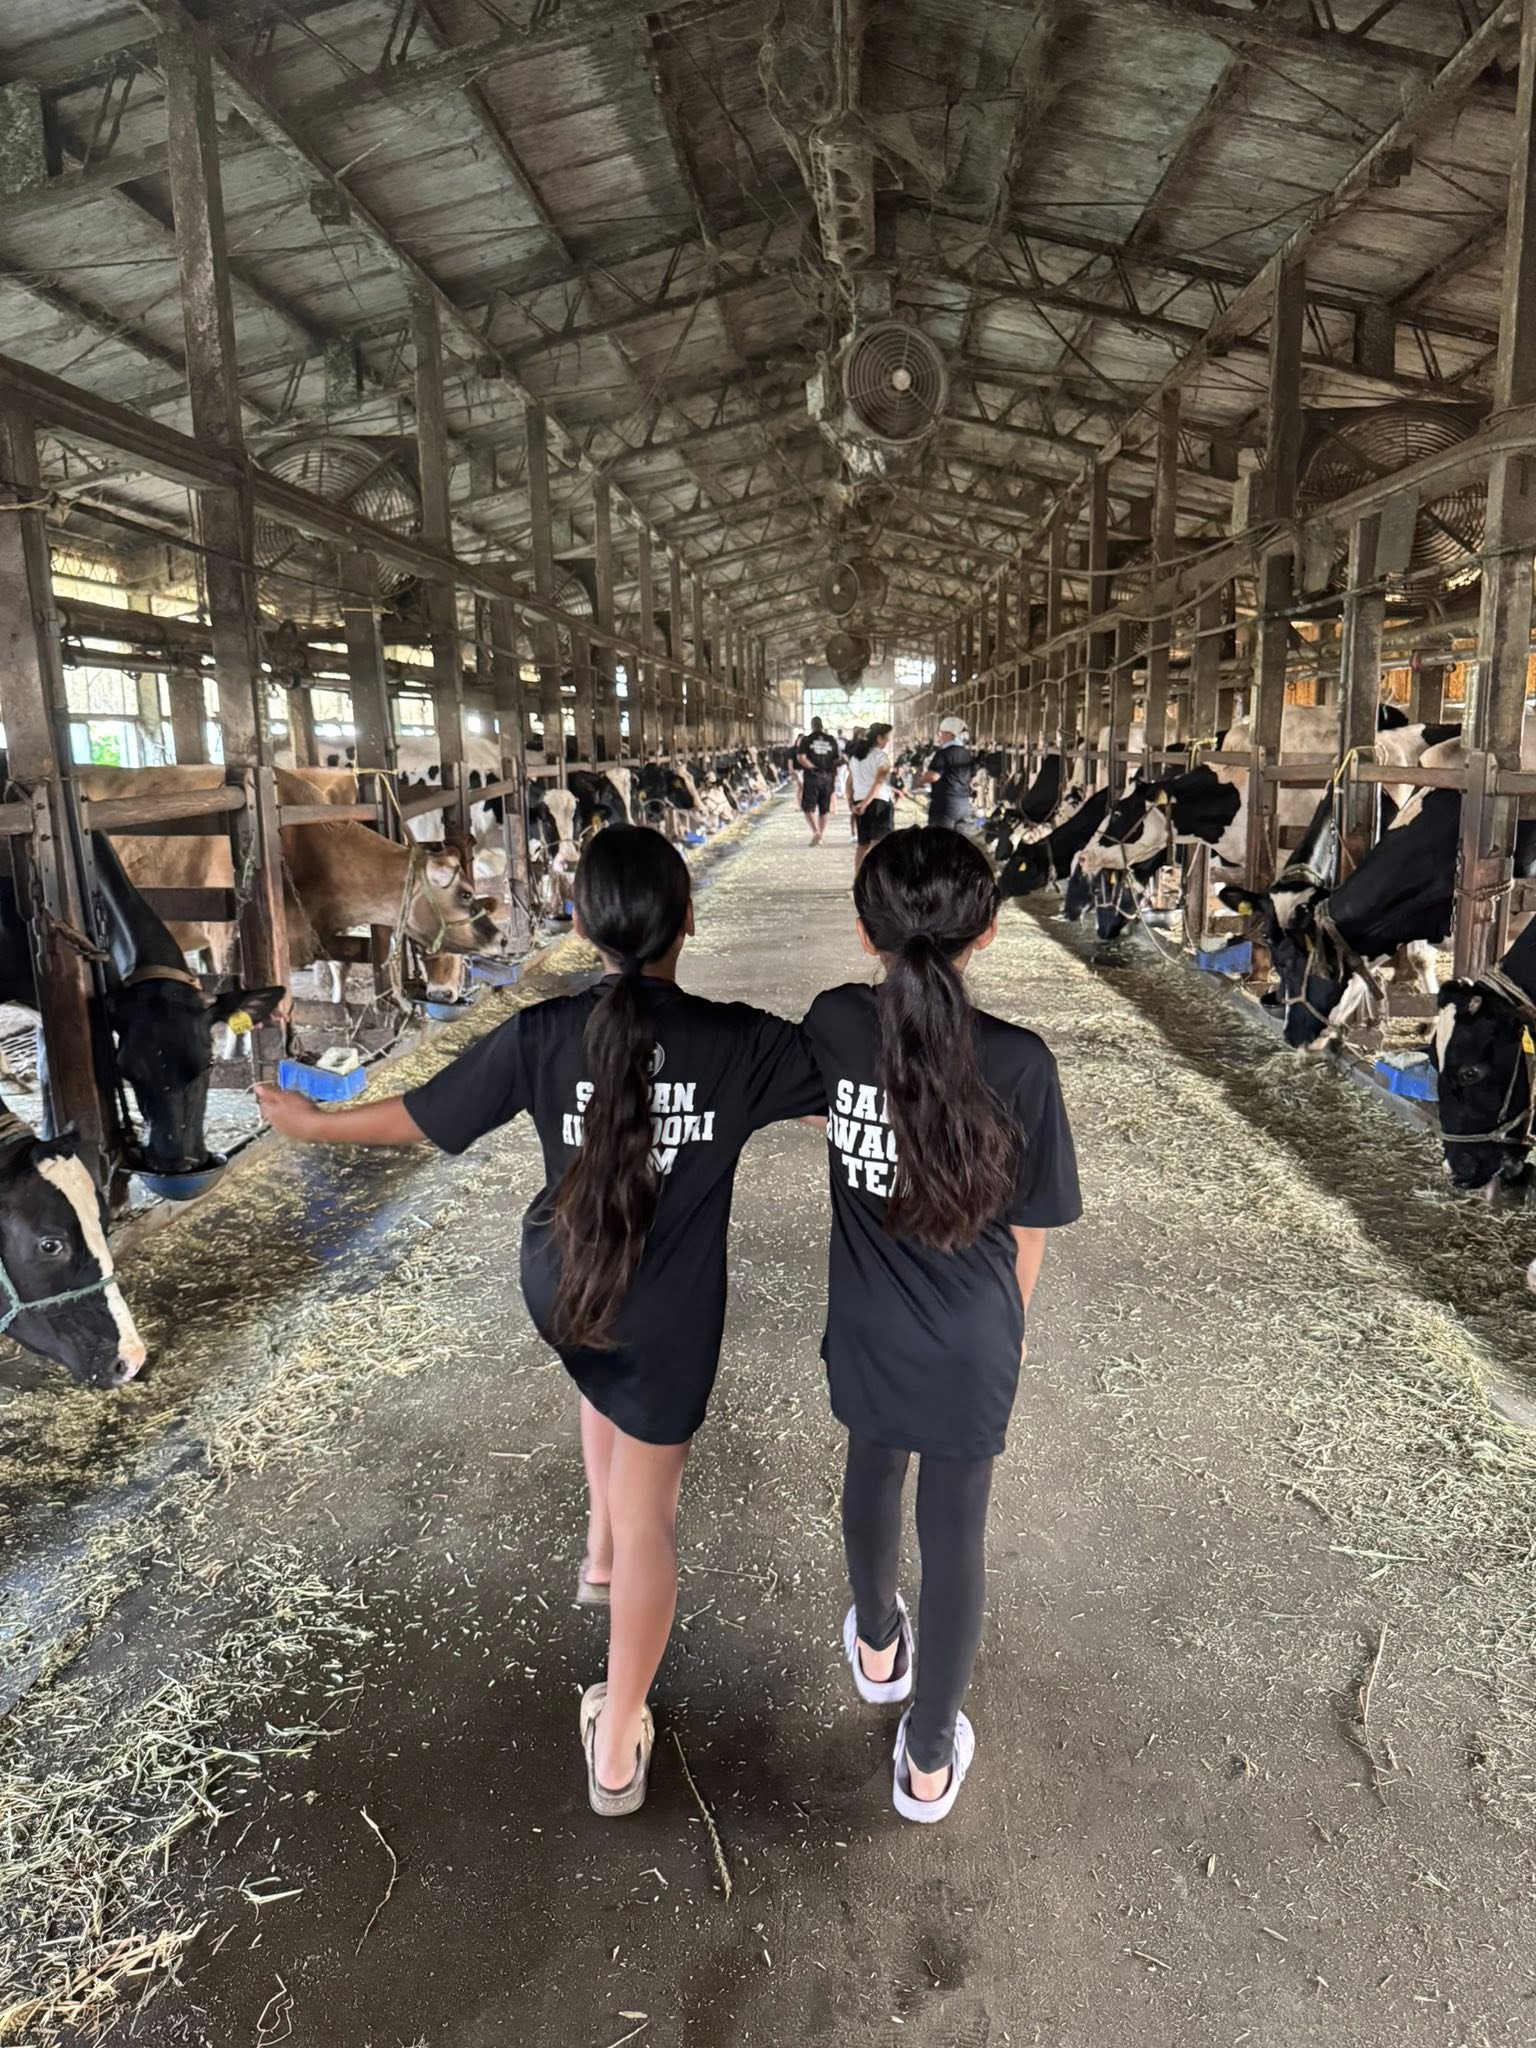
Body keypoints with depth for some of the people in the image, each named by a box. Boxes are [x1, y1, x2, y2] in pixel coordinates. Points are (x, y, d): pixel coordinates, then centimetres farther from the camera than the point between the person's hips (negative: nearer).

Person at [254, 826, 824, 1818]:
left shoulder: (542, 1035, -15)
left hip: (558, 1288, 3)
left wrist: (308, 1122, 14)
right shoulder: (740, 1042, -20)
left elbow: (417, 1115, -4)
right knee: (648, 1517, 12)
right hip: (670, 1316, -2)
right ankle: (618, 1744, 25)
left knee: (605, 1366, 38)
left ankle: (602, 1547, 47)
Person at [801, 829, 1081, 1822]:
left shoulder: (833, 1024, -17)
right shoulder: (1018, 1062, -24)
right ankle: (929, 1758, 35)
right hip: (971, 1342, -3)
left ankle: (878, 1646, 56)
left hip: (865, 1328, 3)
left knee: (874, 1471, 30)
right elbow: (1030, 1226, -10)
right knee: (955, 1532, 16)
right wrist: (1013, 1319, 8)